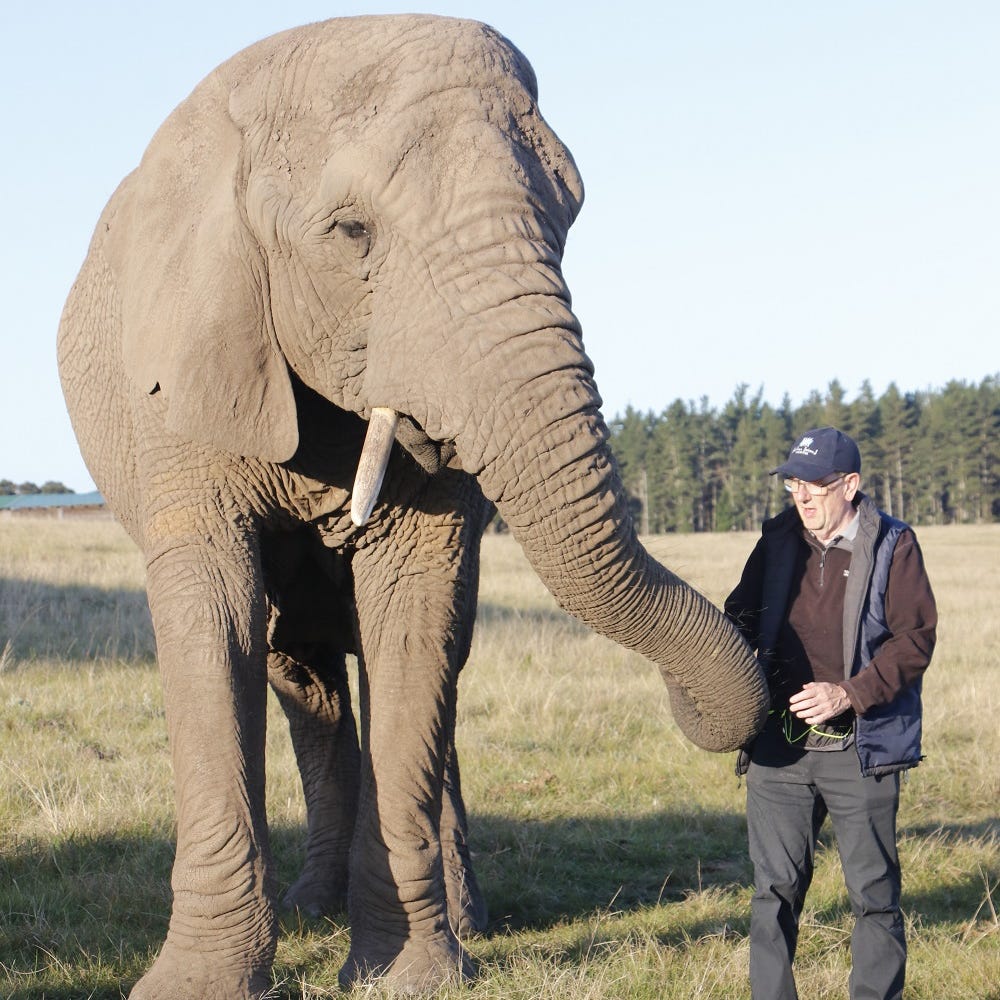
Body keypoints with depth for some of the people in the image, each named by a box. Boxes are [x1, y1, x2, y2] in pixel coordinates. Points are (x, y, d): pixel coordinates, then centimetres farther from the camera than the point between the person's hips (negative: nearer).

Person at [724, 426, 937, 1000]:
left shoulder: (893, 545, -4)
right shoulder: (779, 543, 8)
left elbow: (915, 639, -9)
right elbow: (741, 619, 18)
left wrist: (849, 693, -19)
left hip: (862, 750, -3)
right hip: (779, 748, 3)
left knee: (873, 893, 4)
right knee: (775, 890, 4)